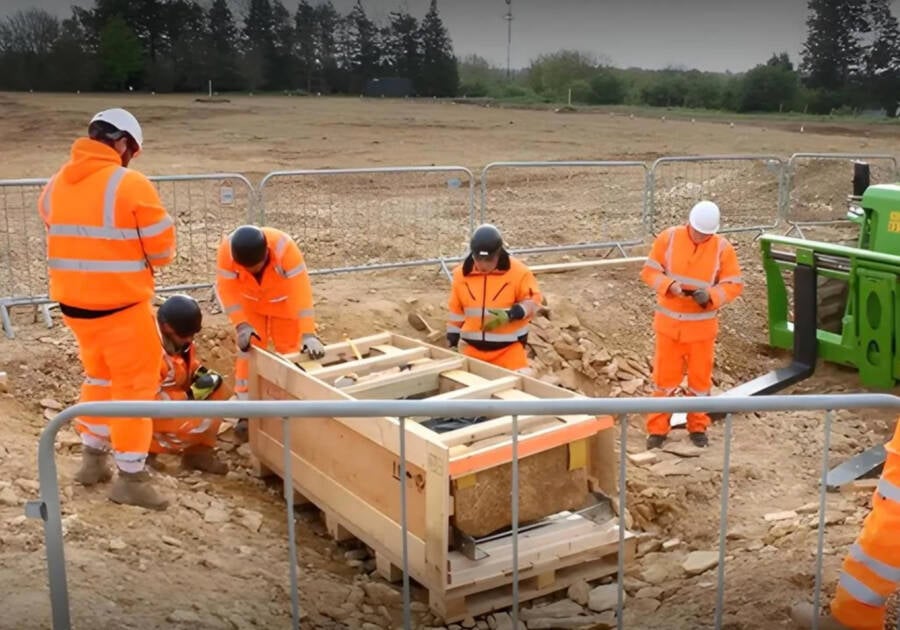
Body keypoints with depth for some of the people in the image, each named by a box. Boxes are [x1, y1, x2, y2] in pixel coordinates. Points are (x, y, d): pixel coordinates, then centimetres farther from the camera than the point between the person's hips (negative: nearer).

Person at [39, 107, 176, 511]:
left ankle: (92, 459, 33)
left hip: (72, 303, 7)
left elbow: (63, 237, 11)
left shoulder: (55, 184, 4)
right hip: (121, 305, -6)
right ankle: (130, 477, 12)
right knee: (134, 385, 6)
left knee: (99, 376, 24)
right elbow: (162, 248, -11)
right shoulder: (131, 185, -16)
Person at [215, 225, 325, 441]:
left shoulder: (285, 248, -42)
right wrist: (241, 325, -39)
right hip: (250, 303, 1)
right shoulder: (227, 249, -35)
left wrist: (308, 334, -51)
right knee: (249, 350, -1)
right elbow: (227, 289, -28)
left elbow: (301, 292, -44)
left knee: (289, 351, 4)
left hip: (285, 301, -1)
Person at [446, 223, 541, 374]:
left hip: (509, 347, -3)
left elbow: (532, 301, -6)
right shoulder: (461, 274, -1)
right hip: (473, 347, 3)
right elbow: (455, 310, 9)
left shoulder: (518, 272, -12)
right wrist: (452, 340, 11)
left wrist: (510, 315, -23)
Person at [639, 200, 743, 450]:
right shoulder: (668, 237, -7)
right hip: (669, 322, 0)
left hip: (702, 325, 0)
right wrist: (669, 285, -23)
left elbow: (734, 284, -6)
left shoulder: (722, 248, -8)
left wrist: (711, 295, -25)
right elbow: (649, 271, -5)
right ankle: (657, 429, 14)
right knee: (664, 377, 5)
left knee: (700, 378, 12)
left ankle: (698, 427, 27)